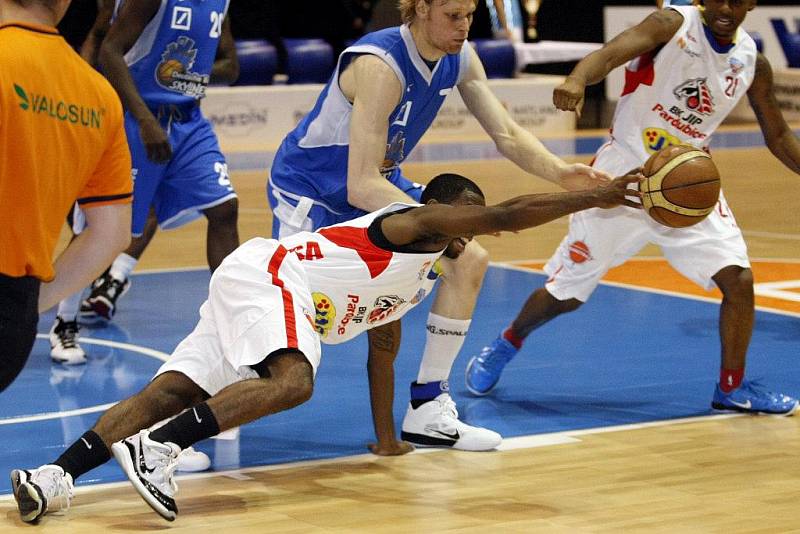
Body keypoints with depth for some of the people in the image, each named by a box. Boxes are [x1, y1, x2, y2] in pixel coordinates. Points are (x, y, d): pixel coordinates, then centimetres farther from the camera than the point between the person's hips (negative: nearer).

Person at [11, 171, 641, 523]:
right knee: (291, 381, -32)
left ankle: (57, 474, -18)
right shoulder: (413, 221, -1)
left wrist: (387, 439, 39)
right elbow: (506, 215, -11)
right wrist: (591, 198, -5)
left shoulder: (416, 282, 27)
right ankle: (156, 447, -42)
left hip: (275, 292, 10)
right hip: (263, 274, -10)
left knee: (172, 390, -5)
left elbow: (382, 354, 36)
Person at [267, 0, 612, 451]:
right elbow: (361, 186, -36)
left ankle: (428, 410, 5)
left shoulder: (459, 58, -9)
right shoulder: (380, 66, -33)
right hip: (308, 189, -8)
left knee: (469, 261, -3)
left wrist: (561, 173, -23)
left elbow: (507, 135, -5)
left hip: (382, 184, 8)